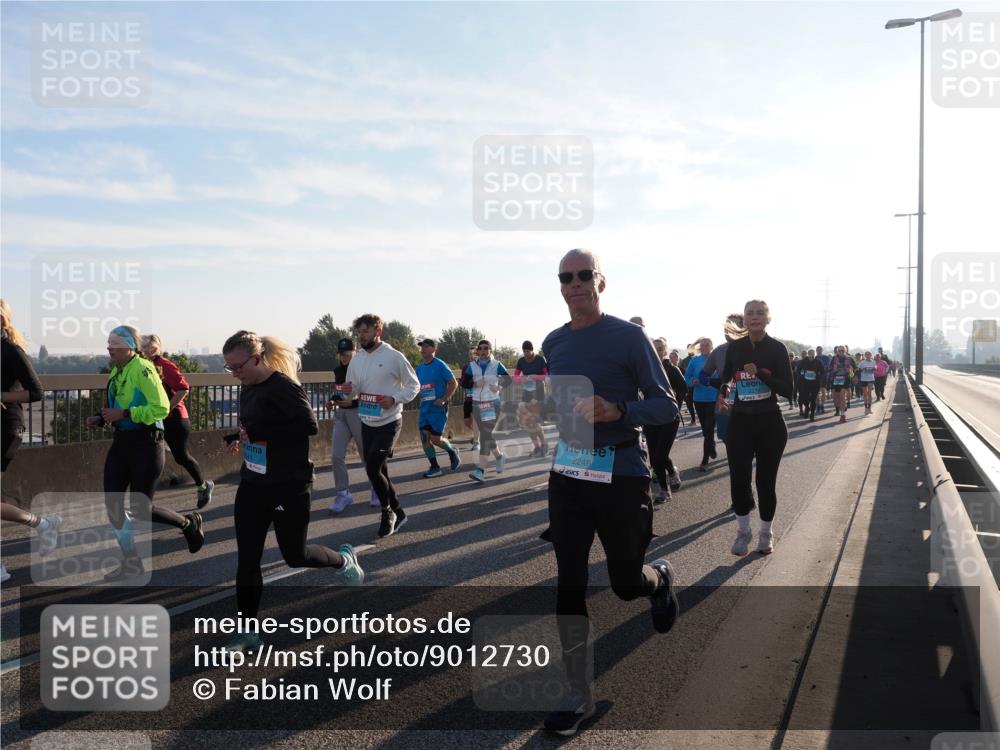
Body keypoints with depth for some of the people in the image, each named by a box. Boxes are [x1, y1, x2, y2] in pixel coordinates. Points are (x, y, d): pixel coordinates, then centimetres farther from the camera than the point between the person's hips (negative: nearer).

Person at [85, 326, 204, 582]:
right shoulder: (115, 372, 11)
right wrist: (101, 419, 6)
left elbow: (162, 408, -23)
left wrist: (124, 414, -24)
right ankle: (131, 562, 21)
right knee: (112, 504, 6)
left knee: (141, 510, -5)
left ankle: (189, 523, 22)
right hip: (121, 441, 9)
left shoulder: (142, 369, -15)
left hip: (146, 443, -8)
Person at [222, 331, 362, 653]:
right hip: (252, 486, 7)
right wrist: (238, 438, 0)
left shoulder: (284, 387, -17)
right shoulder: (248, 389, 8)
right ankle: (247, 632, 17)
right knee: (246, 560, 5)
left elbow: (310, 425, -24)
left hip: (289, 487, -7)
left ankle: (343, 559, 39)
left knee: (295, 555, 9)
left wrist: (259, 432, -25)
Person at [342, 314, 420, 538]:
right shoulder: (356, 360, 6)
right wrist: (349, 391, -11)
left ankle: (388, 511, 10)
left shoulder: (394, 356, -11)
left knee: (372, 468, -12)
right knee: (379, 470, 11)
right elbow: (353, 393, 13)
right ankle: (396, 512, 28)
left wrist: (394, 399, -21)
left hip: (388, 422, -6)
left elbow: (413, 385, -5)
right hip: (367, 423, 6)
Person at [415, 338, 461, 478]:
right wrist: (421, 398, 5)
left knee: (435, 439, -5)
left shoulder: (440, 365, -9)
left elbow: (454, 383, -9)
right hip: (424, 408, 6)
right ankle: (435, 468, 11)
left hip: (438, 408, -6)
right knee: (424, 438, 0)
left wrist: (443, 399, -18)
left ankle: (452, 452, 24)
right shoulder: (419, 368, 10)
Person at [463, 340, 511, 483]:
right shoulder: (471, 366, 5)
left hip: (493, 404, -4)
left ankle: (481, 470, -16)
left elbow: (508, 380, 1)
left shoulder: (496, 365, -1)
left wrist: (498, 386, -17)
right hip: (477, 404, 4)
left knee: (486, 435, -13)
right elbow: (464, 383, 1)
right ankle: (500, 457, 37)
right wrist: (475, 384, -18)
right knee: (486, 435, 12)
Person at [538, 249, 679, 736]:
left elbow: (666, 406, -10)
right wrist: (542, 405, 6)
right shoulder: (553, 343, 7)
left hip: (620, 474, -4)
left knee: (626, 584, 10)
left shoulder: (628, 336, -9)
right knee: (569, 586, 3)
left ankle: (661, 578, 48)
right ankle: (578, 696, 17)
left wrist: (618, 412, -25)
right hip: (568, 473, 4)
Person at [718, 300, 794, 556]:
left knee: (766, 480, 6)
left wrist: (759, 372, -21)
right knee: (738, 478, -4)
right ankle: (743, 532, 17)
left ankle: (766, 533, 25)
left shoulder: (777, 348, -6)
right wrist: (722, 393, -3)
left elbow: (787, 389, -11)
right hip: (740, 421, 2)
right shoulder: (734, 348, 2)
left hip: (770, 422, -2)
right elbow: (726, 377, 17)